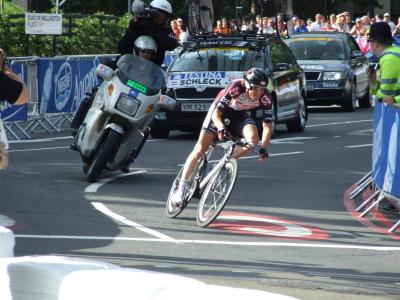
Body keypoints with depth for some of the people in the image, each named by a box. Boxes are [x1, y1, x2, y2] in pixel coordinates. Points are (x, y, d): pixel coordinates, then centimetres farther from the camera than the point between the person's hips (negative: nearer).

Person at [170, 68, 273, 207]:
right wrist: (221, 127, -53)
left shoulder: (265, 98, -26)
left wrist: (264, 147, -34)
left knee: (253, 139, -27)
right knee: (200, 149, -11)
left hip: (241, 115, 3)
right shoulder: (236, 87, -35)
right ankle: (181, 189, -8)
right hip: (221, 111, -3)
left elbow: (267, 125, -22)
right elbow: (216, 113, -33)